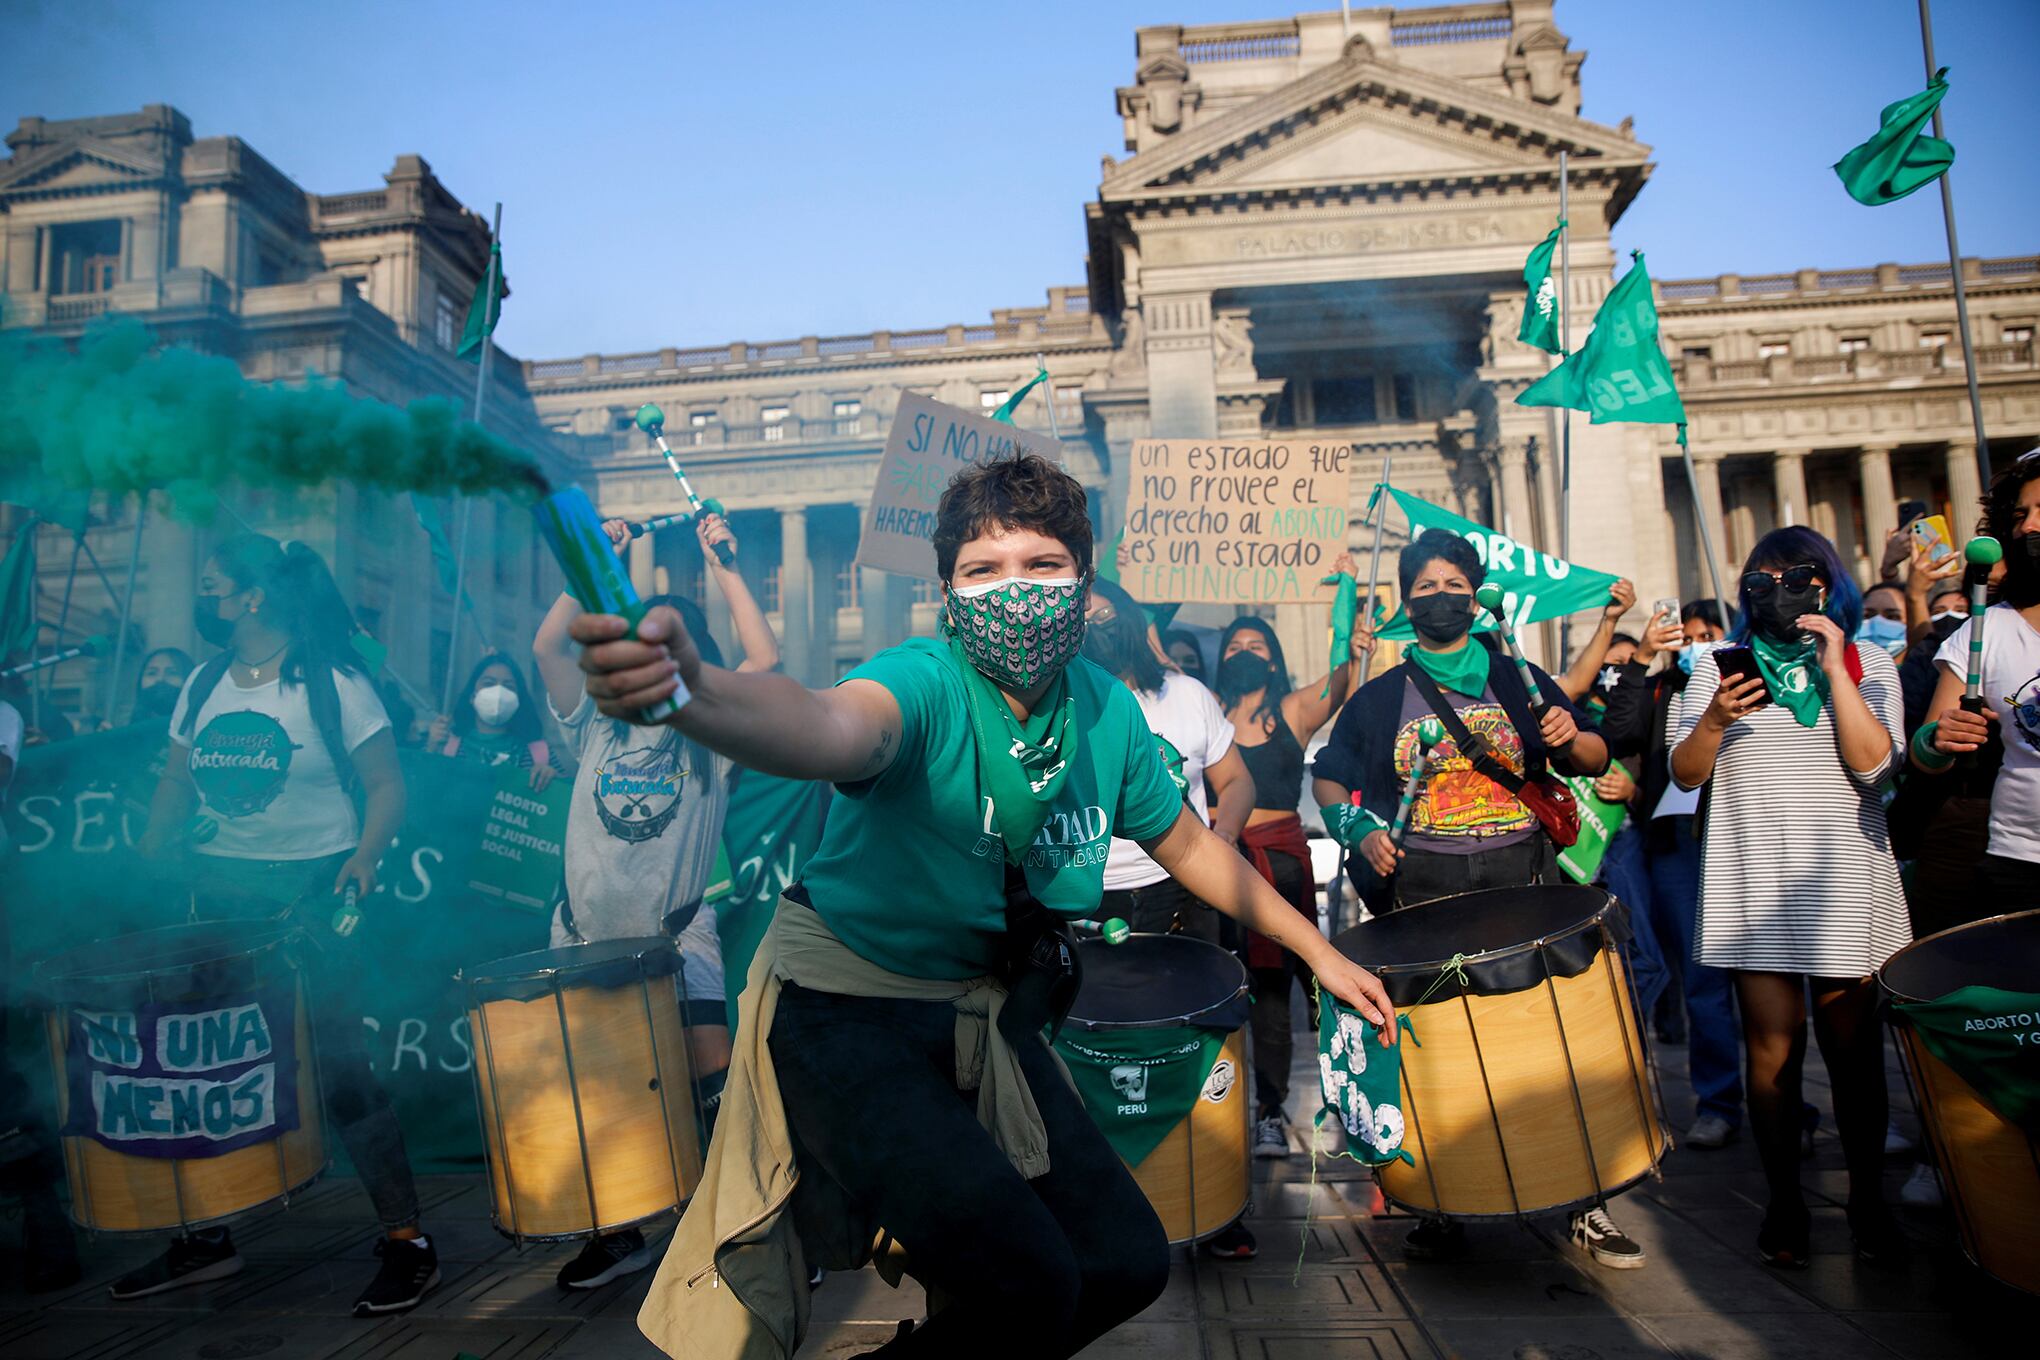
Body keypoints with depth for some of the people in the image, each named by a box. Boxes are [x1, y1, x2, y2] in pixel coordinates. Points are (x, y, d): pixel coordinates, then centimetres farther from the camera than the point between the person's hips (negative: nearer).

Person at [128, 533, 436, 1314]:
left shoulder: (332, 683, -7)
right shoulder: (202, 686, 10)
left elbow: (386, 787, -8)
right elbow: (176, 786, 16)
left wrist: (364, 857, -24)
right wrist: (147, 858, 1)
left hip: (310, 898, -6)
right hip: (218, 897, 6)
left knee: (338, 1067, -6)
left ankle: (407, 1243, 4)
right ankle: (206, 1240, 32)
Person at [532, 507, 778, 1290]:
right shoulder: (597, 723, 9)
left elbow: (765, 659, -15)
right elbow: (548, 645, -1)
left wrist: (721, 566, -10)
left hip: (676, 934, -3)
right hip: (587, 932, 4)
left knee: (715, 1074, -15)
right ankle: (616, 1235, 28)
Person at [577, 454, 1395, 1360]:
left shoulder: (1106, 711, -5)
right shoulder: (928, 683, -24)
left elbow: (1185, 844, 11)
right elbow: (837, 728, -49)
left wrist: (1315, 949, 16)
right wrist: (694, 690, -70)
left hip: (982, 1011, 7)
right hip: (847, 1003, -6)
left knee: (1129, 1263, 8)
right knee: (1027, 1281, -19)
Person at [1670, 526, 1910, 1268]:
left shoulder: (1869, 663, 7)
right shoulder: (1721, 665, 7)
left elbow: (1871, 762, -9)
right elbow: (1684, 774, 1)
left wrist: (1834, 669, -12)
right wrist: (1714, 720, -17)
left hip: (1845, 882, 1)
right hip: (1755, 888, 0)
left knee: (1853, 1047, 8)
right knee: (1773, 1048, -1)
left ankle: (1868, 1198, 25)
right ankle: (1784, 1201, 13)